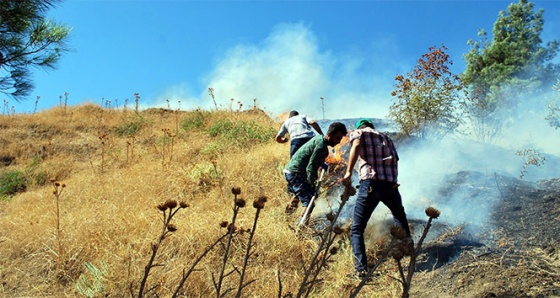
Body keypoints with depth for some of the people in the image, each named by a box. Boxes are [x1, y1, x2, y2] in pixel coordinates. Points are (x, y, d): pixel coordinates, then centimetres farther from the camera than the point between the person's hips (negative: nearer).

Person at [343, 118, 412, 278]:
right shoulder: (386, 137, 28)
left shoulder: (357, 132, 12)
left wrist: (349, 172, -12)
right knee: (399, 215, 36)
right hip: (391, 185, 5)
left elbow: (356, 145, -10)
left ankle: (361, 269, -9)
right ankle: (408, 242, 40)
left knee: (357, 229, 2)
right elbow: (395, 159, 19)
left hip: (370, 184, -4)